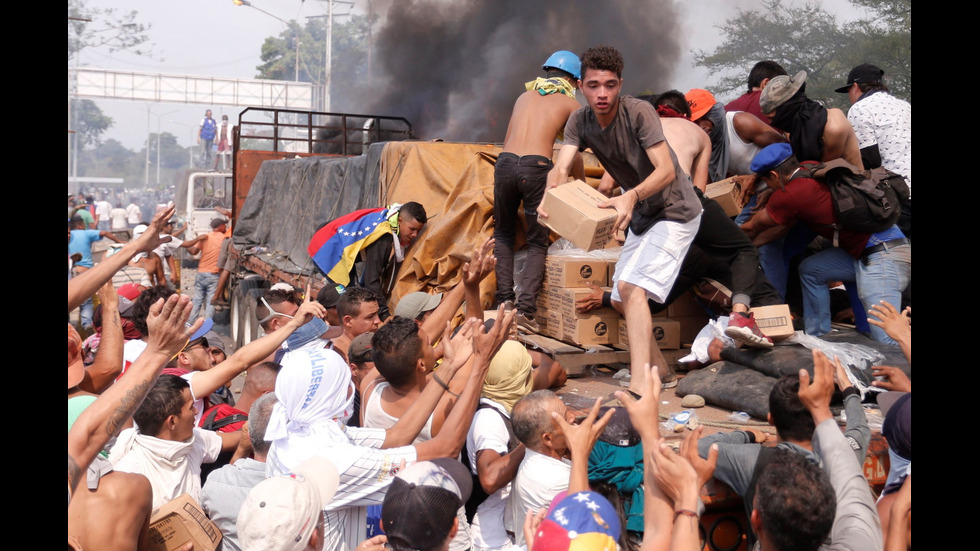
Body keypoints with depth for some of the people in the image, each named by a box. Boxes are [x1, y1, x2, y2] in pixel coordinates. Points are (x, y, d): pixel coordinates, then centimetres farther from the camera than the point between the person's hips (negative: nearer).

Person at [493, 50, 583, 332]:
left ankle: (504, 300, 10)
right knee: (538, 242, 9)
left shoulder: (525, 96, 26)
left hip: (505, 162, 3)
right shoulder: (570, 103, 15)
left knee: (503, 233, 21)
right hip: (536, 168, -3)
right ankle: (525, 308, -6)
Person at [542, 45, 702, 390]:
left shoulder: (638, 112, -24)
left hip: (675, 212, -8)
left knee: (632, 287, -24)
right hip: (642, 216, 8)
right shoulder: (580, 121, -5)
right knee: (624, 293, 14)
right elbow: (561, 167, -19)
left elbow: (666, 170, -32)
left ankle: (639, 385, -28)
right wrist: (550, 194, -42)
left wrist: (632, 196, -50)